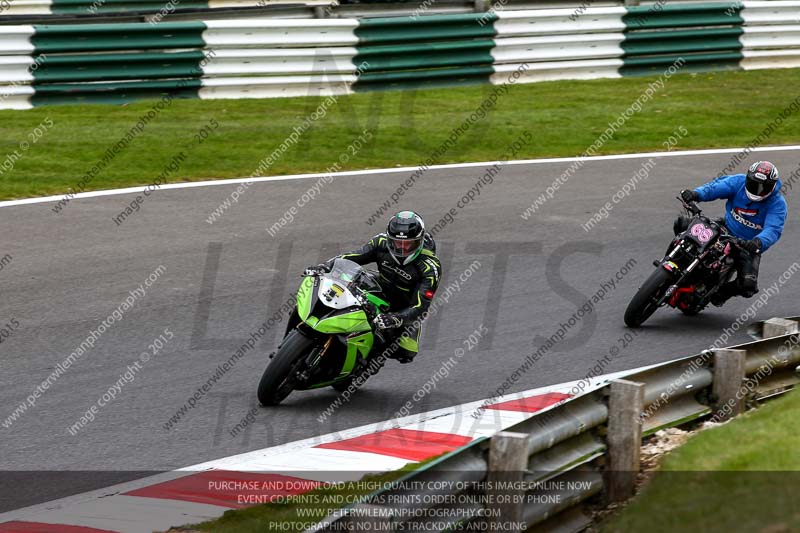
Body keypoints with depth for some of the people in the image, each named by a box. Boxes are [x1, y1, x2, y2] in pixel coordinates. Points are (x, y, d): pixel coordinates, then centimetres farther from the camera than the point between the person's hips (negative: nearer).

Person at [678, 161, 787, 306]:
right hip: (726, 228, 2)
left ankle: (723, 291, 11)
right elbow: (715, 187, -21)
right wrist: (696, 194, -43)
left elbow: (773, 229, -34)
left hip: (749, 245, -2)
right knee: (682, 224, -11)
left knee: (748, 286, -24)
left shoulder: (777, 203, -20)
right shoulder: (739, 182, -12)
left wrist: (759, 242, -56)